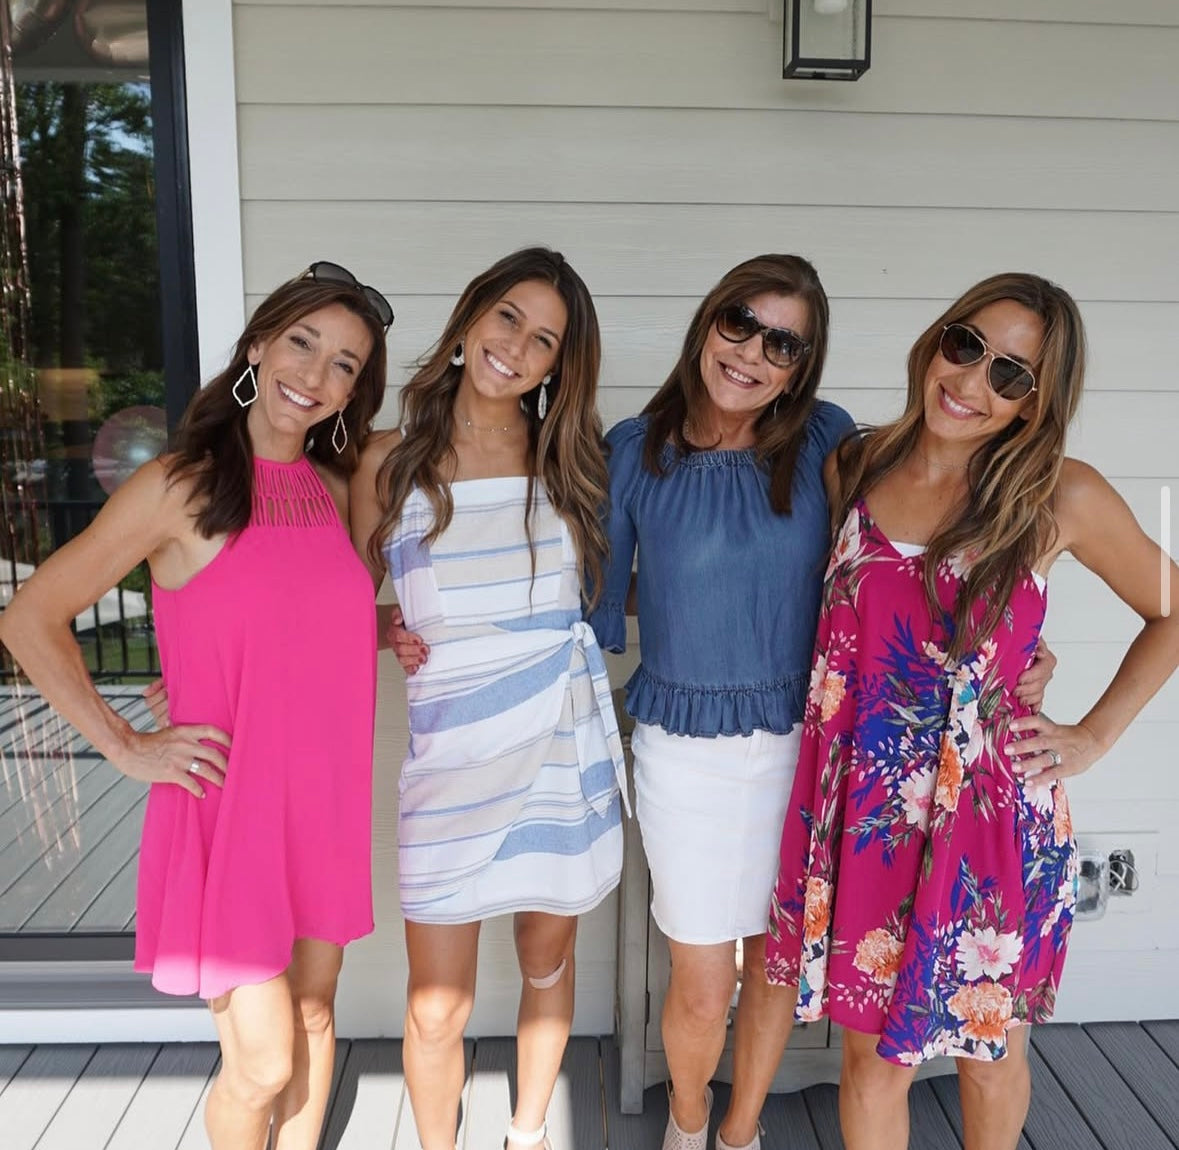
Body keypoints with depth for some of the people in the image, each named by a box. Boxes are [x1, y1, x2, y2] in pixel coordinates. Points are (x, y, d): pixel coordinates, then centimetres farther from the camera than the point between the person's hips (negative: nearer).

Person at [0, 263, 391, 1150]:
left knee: (313, 1022, 19)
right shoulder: (181, 485, -11)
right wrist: (127, 747, -9)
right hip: (226, 806, -5)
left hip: (324, 803, 5)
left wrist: (381, 632, 4)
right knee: (263, 1064, 3)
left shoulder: (333, 488, 6)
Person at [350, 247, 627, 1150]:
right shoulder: (393, 463, -2)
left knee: (548, 965, 19)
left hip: (563, 750, 2)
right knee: (437, 1014, 5)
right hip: (455, 758, -2)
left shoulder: (567, 462, 3)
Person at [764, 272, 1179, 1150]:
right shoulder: (852, 469, -1)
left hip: (990, 816, -1)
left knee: (989, 1050, 20)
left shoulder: (1062, 497, -8)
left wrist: (1093, 738, 0)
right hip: (862, 809, 2)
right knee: (872, 1054, 16)